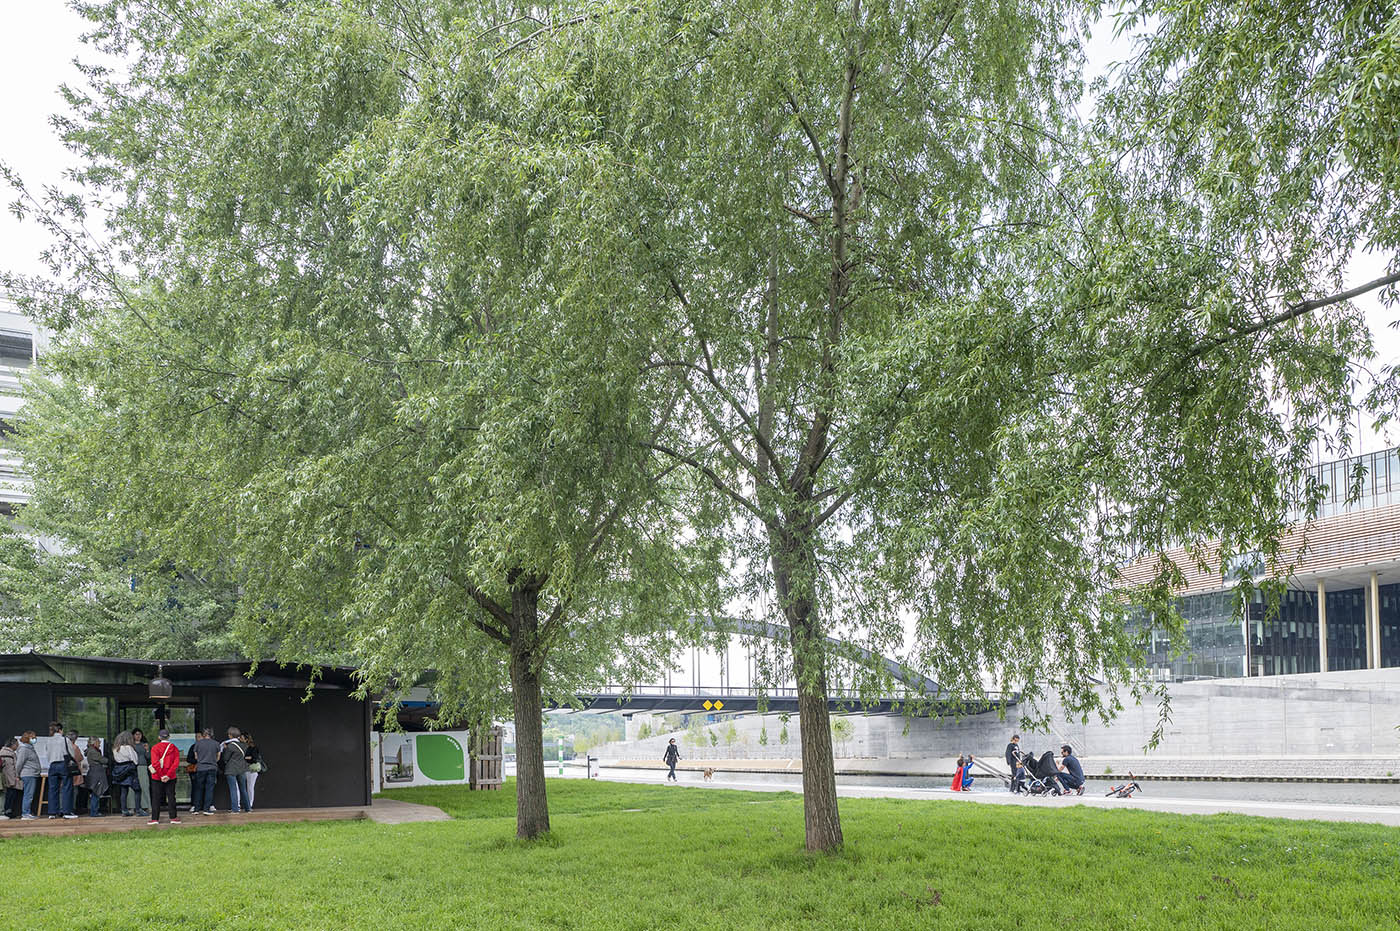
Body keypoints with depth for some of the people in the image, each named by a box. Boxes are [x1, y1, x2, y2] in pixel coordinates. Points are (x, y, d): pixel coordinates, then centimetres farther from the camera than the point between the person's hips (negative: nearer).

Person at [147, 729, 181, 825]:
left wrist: (161, 776, -11)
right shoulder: (174, 748, 2)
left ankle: (155, 818, 4)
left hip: (157, 777, -2)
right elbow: (176, 763, -7)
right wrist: (168, 775, -11)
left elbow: (155, 763, -14)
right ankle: (173, 817, 7)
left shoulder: (155, 748, -5)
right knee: (171, 796, 7)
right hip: (171, 777, 2)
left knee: (156, 798, 5)